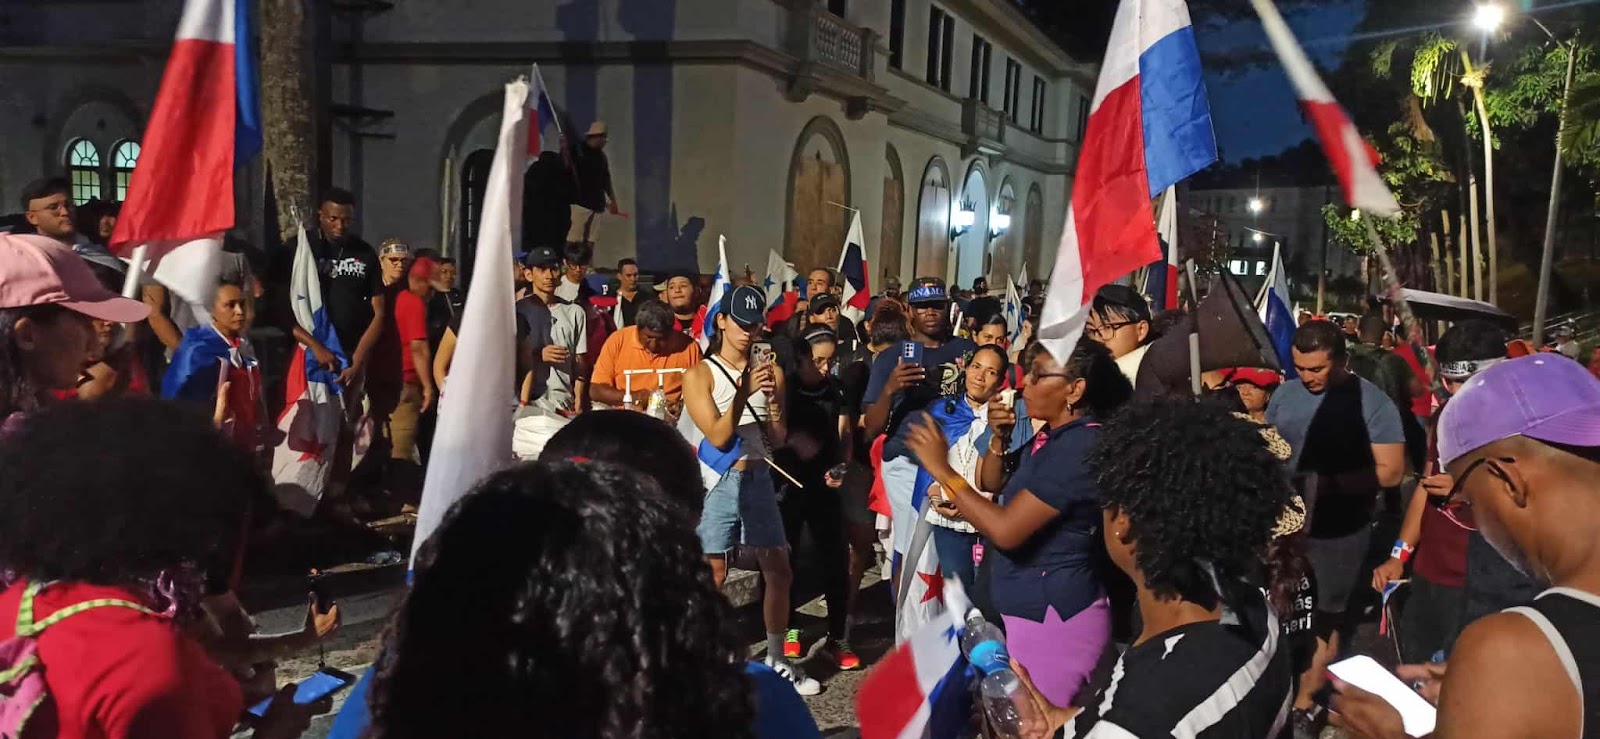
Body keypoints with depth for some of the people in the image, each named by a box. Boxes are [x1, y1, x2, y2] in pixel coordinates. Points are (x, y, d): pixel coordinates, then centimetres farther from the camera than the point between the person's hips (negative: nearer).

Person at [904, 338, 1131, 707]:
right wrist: (999, 437, 1)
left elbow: (1006, 530, -26)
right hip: (1025, 605, 9)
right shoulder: (1056, 435, 9)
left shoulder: (1081, 447, -22)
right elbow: (992, 482, 21)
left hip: (1048, 616, -9)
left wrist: (943, 470, -18)